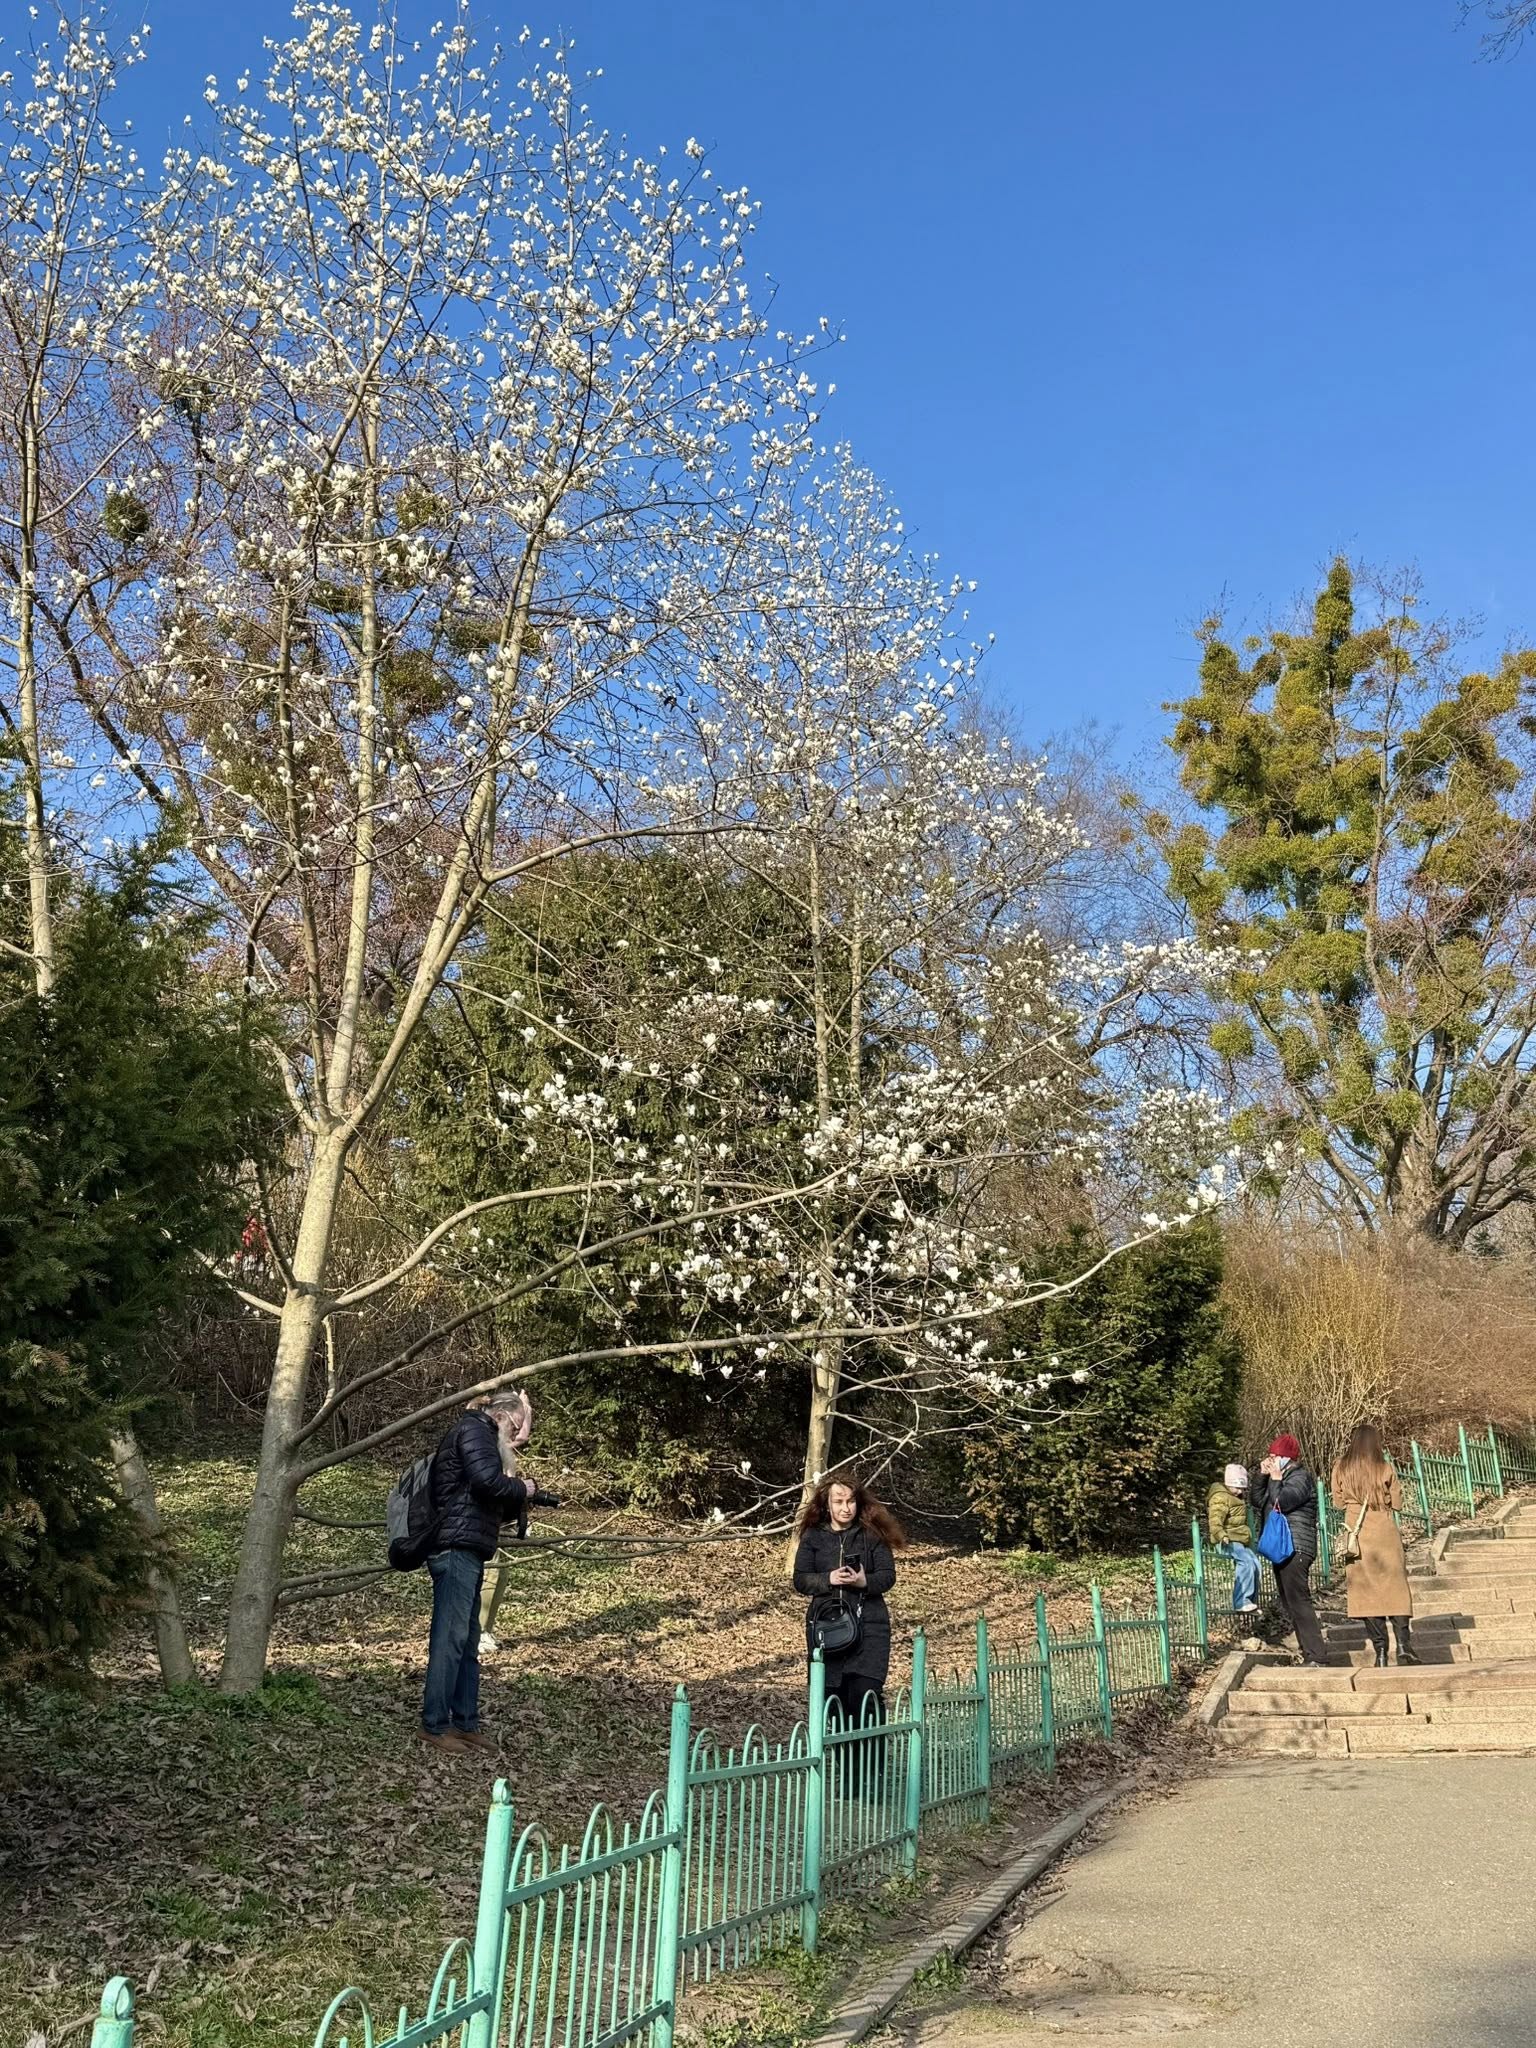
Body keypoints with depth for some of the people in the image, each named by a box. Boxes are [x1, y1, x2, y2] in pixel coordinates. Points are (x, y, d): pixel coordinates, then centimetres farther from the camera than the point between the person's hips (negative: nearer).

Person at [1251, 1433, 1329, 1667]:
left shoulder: (1300, 1477, -9)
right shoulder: (1280, 1477, 18)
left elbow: (1282, 1502, -22)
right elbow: (1258, 1501, 14)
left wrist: (1275, 1479, -11)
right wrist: (1262, 1476, 4)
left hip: (1296, 1548, -10)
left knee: (1298, 1601, -14)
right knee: (1289, 1604, 11)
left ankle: (1316, 1655, -14)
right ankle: (1309, 1653, 15)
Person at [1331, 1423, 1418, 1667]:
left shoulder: (1341, 1469, -1)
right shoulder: (1385, 1469, -4)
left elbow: (1338, 1503, 5)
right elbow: (1397, 1503, 1)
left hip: (1357, 1536, 1)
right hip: (1385, 1534, -1)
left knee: (1366, 1589, 3)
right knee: (1395, 1585, 4)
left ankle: (1380, 1649, 1)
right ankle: (1403, 1644, -6)